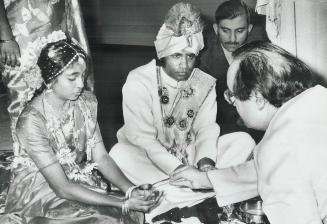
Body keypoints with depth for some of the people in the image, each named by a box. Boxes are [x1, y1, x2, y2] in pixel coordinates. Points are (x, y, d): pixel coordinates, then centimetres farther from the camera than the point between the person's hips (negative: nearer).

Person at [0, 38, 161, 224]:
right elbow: (62, 187, -23)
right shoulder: (32, 120, -24)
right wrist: (123, 204, -27)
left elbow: (101, 157, -3)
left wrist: (131, 190, -21)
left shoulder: (87, 101, -5)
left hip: (79, 181, 5)